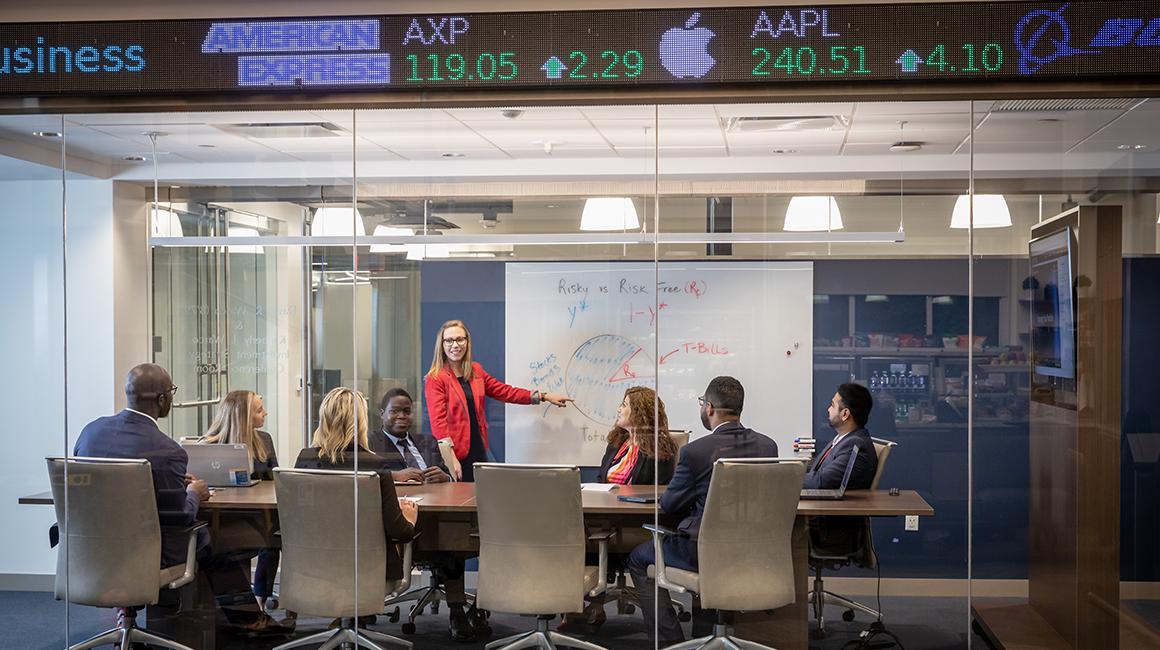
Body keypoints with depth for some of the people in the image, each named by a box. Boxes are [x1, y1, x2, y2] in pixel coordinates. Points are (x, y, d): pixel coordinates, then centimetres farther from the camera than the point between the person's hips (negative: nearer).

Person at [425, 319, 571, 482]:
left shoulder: (476, 371, 14)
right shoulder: (436, 379, -6)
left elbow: (504, 391, 20)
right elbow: (438, 421, -13)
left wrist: (544, 396, 20)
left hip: (479, 450, 6)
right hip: (455, 455, -6)